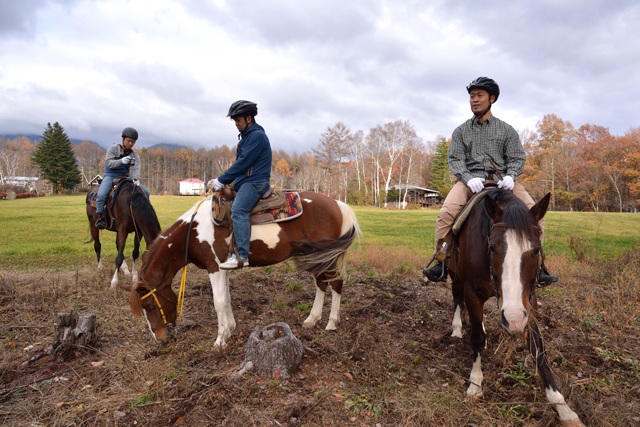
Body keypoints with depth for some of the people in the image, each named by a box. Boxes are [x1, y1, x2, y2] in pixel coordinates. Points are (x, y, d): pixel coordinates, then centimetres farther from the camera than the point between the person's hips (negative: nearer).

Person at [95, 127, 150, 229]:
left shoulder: (135, 155, 3)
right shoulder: (113, 148, -3)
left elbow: (136, 168, -14)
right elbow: (108, 163, -13)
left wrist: (136, 179, -34)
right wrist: (121, 161, -31)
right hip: (111, 176, -3)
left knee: (145, 193, -7)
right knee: (101, 195, -30)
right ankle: (100, 217, -12)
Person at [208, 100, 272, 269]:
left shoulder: (257, 135, -10)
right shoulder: (247, 136, 20)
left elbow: (243, 163, -17)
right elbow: (240, 163, 21)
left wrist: (220, 181, -14)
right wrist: (222, 181, 10)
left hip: (255, 181, -11)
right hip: (245, 181, 11)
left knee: (238, 210, -31)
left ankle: (242, 256, -35)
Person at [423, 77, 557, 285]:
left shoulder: (507, 130, 14)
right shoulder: (461, 131, 13)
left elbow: (517, 157, 8)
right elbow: (455, 159, 2)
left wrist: (510, 176, -15)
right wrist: (469, 178, -18)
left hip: (501, 179, 1)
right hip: (470, 179, -1)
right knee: (446, 212, -28)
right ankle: (441, 262, -20)